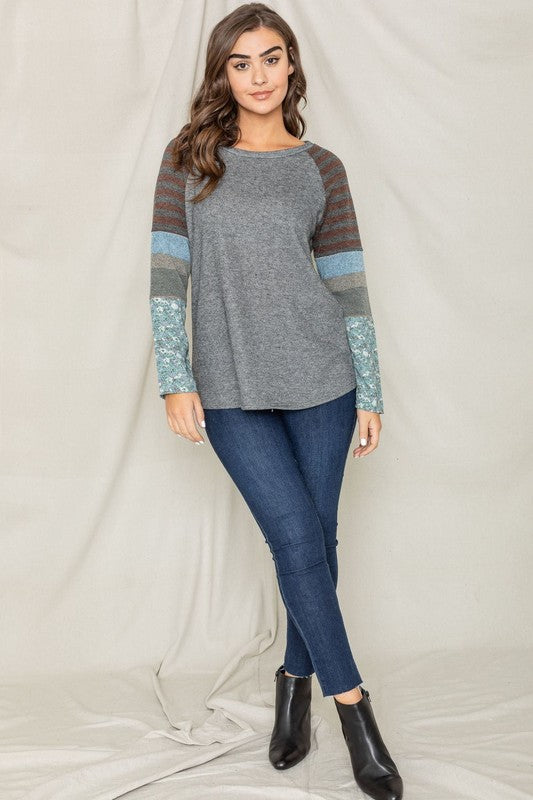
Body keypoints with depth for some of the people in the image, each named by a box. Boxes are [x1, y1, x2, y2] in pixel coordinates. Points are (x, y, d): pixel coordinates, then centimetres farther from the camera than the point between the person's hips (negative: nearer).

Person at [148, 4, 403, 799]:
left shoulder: (321, 168, 5)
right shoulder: (188, 158, 4)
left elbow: (347, 284, 4)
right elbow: (168, 271, -1)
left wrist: (370, 393, 2)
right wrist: (175, 381, -7)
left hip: (320, 379, 2)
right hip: (229, 389, -1)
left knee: (316, 539, 7)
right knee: (297, 539, -4)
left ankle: (296, 680, 30)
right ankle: (353, 705, 11)